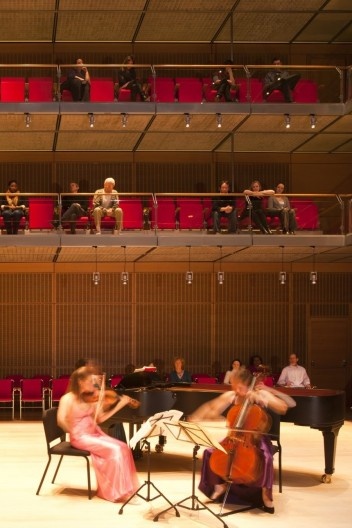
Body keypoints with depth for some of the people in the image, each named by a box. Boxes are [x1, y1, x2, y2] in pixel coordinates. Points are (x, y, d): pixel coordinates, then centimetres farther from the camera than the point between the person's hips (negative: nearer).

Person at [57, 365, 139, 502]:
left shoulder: (90, 397, 8)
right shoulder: (68, 399, -13)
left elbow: (100, 419, 9)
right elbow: (61, 420, -29)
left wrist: (119, 405, 3)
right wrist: (73, 433, -20)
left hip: (95, 434, 7)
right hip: (81, 437, -7)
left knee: (123, 448, -12)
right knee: (114, 450, -22)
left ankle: (123, 488, -7)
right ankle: (117, 492, -12)